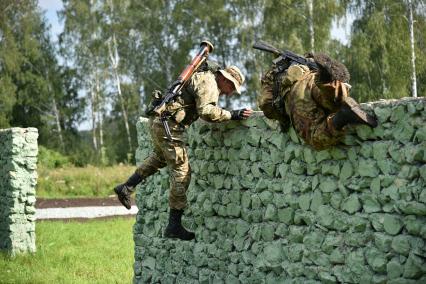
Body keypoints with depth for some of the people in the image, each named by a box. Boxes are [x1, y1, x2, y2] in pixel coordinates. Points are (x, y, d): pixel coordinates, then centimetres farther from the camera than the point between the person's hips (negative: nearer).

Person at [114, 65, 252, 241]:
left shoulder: (202, 78, 19)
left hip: (157, 120, 11)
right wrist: (232, 115, -21)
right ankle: (174, 226, -4)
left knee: (161, 157, 35)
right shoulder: (209, 83, -12)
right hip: (168, 125, -11)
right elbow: (206, 112, -25)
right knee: (181, 172, -6)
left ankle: (126, 188, 37)